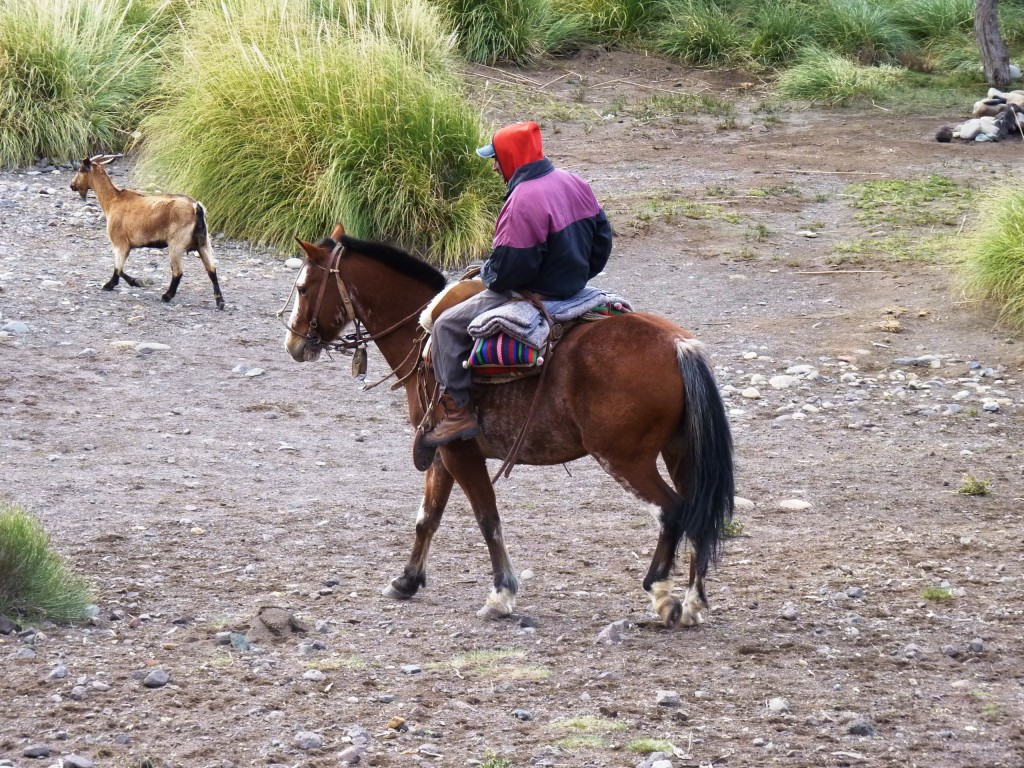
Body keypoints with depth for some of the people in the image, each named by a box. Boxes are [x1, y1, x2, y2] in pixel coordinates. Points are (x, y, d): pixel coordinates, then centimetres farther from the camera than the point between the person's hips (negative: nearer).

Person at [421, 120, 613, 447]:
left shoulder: (523, 202, -26)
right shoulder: (574, 184, 2)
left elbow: (507, 270, -25)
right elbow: (601, 238, 10)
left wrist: (486, 272, -3)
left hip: (534, 295, -10)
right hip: (574, 284, 10)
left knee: (448, 325, -4)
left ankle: (457, 411, -6)